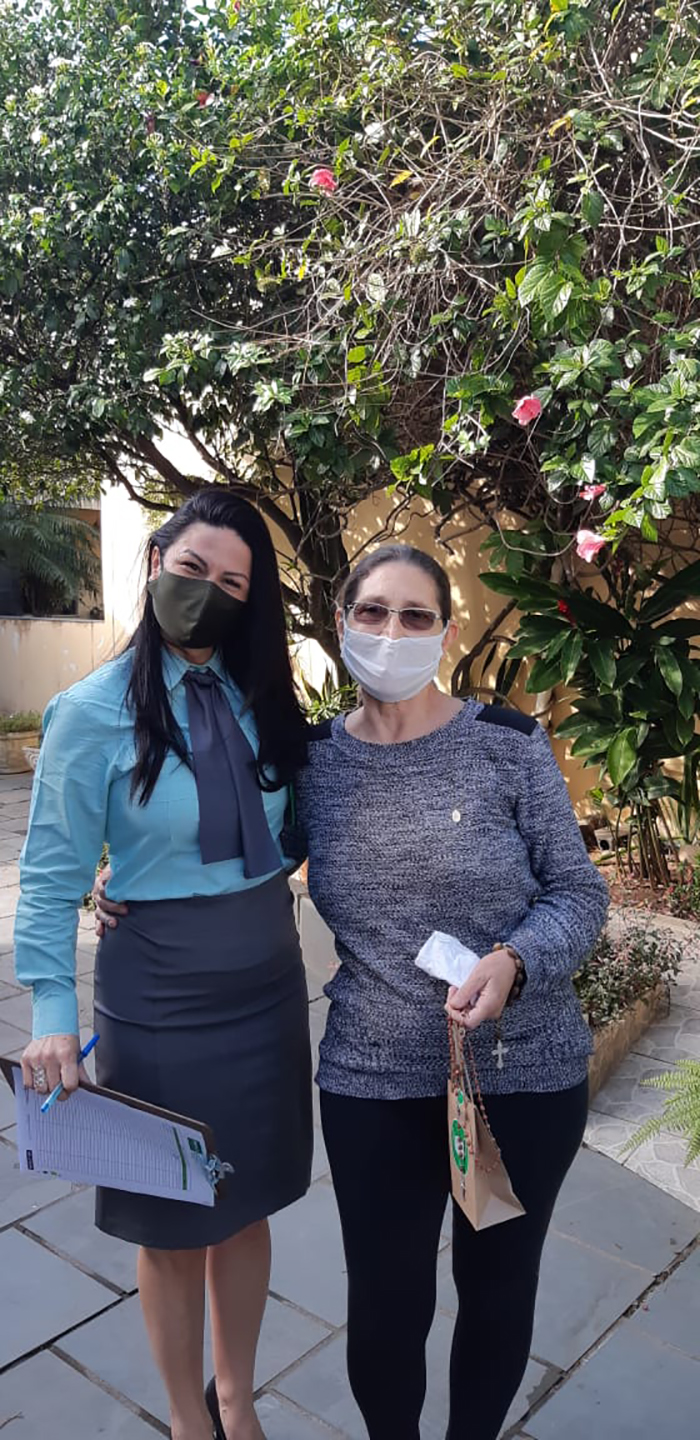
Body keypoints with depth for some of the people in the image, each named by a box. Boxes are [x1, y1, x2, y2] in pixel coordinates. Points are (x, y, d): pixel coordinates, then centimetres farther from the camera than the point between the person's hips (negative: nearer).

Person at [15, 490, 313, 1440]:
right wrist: (53, 1016, -14)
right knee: (171, 1227, 14)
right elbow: (52, 876, -9)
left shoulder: (262, 699, 1)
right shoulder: (93, 713, -12)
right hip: (159, 993, -4)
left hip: (269, 981, 4)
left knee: (247, 1208, 20)